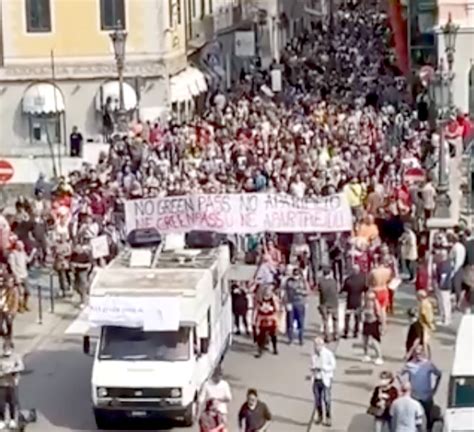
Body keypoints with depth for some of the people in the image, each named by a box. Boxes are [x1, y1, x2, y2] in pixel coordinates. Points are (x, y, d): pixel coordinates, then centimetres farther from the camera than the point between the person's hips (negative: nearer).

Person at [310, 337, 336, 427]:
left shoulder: (328, 354, -12)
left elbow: (333, 366, -10)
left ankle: (328, 418, 6)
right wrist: (312, 368, -9)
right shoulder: (314, 354, 2)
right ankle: (319, 416, 24)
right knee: (317, 399, 7)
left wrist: (322, 368, -22)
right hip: (316, 379, 4)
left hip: (326, 380, -4)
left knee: (326, 399, -5)